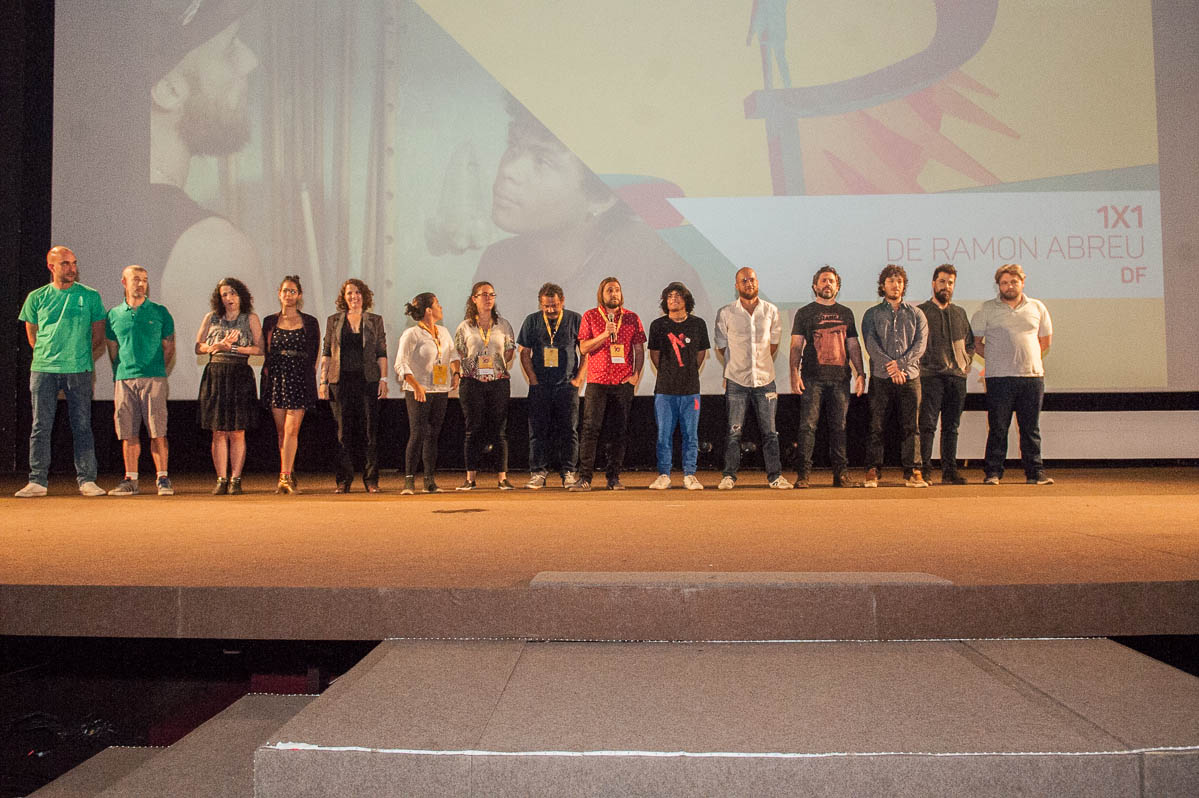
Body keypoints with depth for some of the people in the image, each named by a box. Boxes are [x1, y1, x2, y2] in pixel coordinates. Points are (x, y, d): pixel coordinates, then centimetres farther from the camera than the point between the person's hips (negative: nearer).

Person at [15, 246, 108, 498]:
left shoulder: (90, 296, 5)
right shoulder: (37, 297, 8)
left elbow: (98, 337, 9)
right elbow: (32, 334, 17)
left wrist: (82, 359, 7)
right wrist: (47, 356, 14)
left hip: (79, 371, -1)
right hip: (43, 370, 1)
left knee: (82, 427, 0)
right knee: (41, 427, 2)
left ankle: (87, 480, 4)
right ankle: (37, 481, 8)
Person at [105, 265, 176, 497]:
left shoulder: (159, 312, 8)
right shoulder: (114, 315, 13)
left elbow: (169, 347, 10)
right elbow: (112, 349, 17)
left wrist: (158, 372, 5)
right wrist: (118, 375, 10)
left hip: (153, 378, -2)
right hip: (124, 379, 2)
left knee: (157, 432, -7)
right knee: (128, 433, 3)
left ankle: (162, 478, -3)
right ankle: (130, 480, 9)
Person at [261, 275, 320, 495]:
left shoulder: (310, 323, 6)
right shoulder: (270, 322, 11)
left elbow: (314, 354, 7)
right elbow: (265, 352, 14)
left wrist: (309, 374, 0)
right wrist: (267, 369, 2)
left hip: (299, 378, -2)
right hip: (276, 378, 3)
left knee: (291, 429, -12)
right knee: (281, 431, 5)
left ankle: (285, 476, -14)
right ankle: (289, 476, 14)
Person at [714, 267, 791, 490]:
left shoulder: (771, 311, 5)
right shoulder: (725, 313, 0)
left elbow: (773, 343, 15)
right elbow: (721, 346, 9)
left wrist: (761, 364, 12)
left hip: (765, 379, 1)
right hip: (736, 381, -1)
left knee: (769, 432, 4)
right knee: (733, 431, 0)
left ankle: (775, 475, 11)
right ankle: (729, 476, 8)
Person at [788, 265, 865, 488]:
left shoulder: (845, 313, 18)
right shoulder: (804, 313, 9)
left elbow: (853, 345, 18)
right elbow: (796, 346, 4)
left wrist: (860, 373, 8)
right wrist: (794, 373, -9)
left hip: (840, 378, 3)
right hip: (812, 378, -2)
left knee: (838, 426, 4)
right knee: (808, 425, -7)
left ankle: (841, 473, 8)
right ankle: (804, 473, -6)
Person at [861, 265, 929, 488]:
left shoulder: (915, 314, 15)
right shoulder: (872, 314, 11)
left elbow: (920, 343, 2)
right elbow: (871, 345, -3)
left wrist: (901, 363, -13)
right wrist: (891, 367, -15)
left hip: (910, 377, 1)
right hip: (880, 378, -1)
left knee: (910, 427, 0)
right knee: (876, 426, -2)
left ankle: (912, 472, 4)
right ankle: (873, 471, 3)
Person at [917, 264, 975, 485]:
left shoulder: (960, 313, 18)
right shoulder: (920, 312, 3)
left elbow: (970, 343, 25)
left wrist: (966, 364, 10)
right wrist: (918, 365, -9)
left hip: (957, 377, 5)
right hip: (931, 376, -4)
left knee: (951, 427, 7)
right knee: (927, 426, -9)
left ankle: (949, 471, 10)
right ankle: (923, 469, -7)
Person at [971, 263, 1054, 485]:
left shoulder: (1037, 307, 12)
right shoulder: (987, 309, 5)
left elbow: (1045, 340, 22)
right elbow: (974, 342, 8)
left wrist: (1031, 359, 13)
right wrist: (994, 359, 1)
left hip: (1032, 376, 2)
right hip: (999, 378, -2)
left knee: (1031, 428, 5)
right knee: (998, 428, -1)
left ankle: (1035, 472, 11)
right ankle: (992, 473, 5)